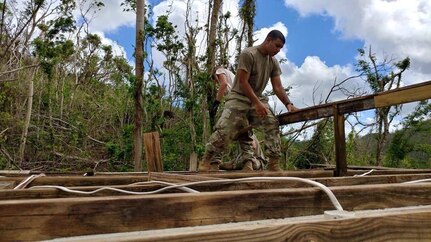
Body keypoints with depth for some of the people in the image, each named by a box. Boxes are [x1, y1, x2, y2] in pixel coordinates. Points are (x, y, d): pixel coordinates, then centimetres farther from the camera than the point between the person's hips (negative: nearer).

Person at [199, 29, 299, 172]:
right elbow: (243, 82, -21)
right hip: (239, 97, -6)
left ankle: (273, 164, -8)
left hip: (258, 99, 6)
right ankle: (206, 160, 1)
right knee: (224, 129, -14)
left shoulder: (274, 62, 4)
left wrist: (288, 104, -13)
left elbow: (277, 87, 3)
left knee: (272, 125, -12)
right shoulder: (248, 54, -16)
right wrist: (257, 103, -27)